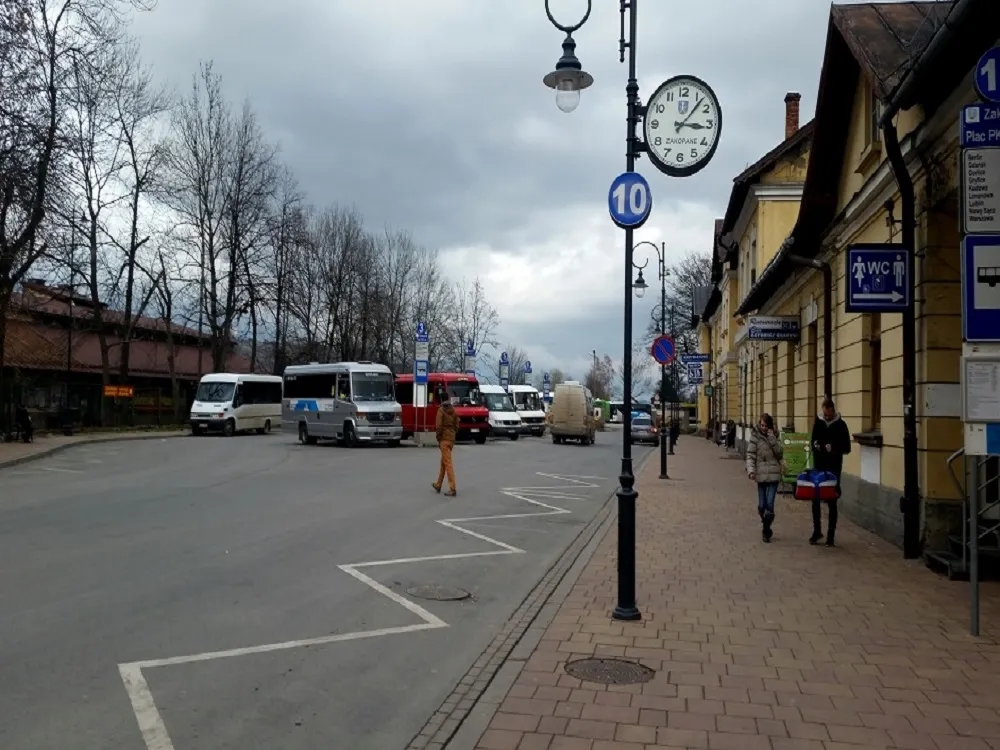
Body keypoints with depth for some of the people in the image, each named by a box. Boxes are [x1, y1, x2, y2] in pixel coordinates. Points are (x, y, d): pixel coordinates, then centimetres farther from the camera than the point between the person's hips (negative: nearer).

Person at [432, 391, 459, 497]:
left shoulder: (441, 410, -10)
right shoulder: (454, 411, 8)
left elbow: (439, 426, -14)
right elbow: (456, 425, 9)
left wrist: (438, 439, -6)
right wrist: (453, 437, 16)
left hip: (444, 439, -7)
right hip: (452, 438, 7)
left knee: (448, 463, -9)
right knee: (443, 462, 19)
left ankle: (453, 489, -14)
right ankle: (438, 485, 30)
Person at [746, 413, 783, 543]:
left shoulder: (774, 437, 7)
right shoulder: (755, 437, -1)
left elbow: (780, 453, -4)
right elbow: (750, 455, -6)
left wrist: (772, 439, -12)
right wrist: (751, 469, -20)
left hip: (773, 475, 1)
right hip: (761, 475, -1)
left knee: (769, 504, -8)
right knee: (762, 505, 5)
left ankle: (766, 530, 7)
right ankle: (766, 529, 28)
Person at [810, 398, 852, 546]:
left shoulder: (841, 425, -6)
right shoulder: (818, 422, 4)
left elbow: (846, 448, -5)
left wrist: (833, 448, -21)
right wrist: (816, 445, -12)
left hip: (833, 468, -3)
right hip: (818, 467, 3)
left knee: (832, 502, 3)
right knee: (815, 500, 6)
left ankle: (830, 536, 9)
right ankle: (817, 531, 21)